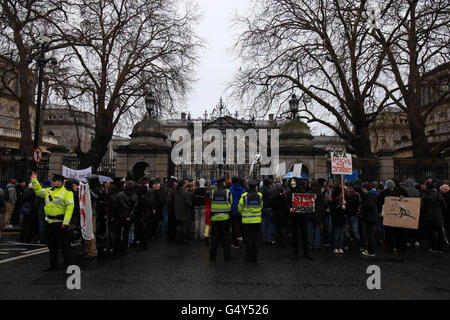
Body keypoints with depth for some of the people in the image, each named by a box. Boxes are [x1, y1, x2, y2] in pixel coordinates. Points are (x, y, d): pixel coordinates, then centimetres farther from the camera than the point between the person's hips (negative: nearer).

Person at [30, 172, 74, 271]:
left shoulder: (66, 192, -13)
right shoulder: (49, 190, 11)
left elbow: (70, 206, -19)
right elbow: (39, 191, 27)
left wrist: (66, 222, -23)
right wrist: (34, 180, 18)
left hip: (60, 223, -8)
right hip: (49, 222, 8)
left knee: (64, 244, -1)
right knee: (52, 244, 17)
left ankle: (68, 264, 10)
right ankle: (53, 265, 29)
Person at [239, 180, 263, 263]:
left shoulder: (244, 196, -9)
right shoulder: (260, 196, -2)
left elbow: (240, 208, -1)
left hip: (247, 220, -1)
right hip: (257, 220, 2)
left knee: (248, 239, 6)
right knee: (256, 239, 9)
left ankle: (248, 258, 11)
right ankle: (255, 257, 13)